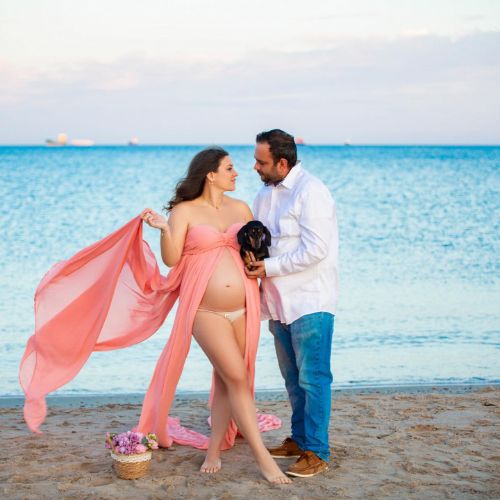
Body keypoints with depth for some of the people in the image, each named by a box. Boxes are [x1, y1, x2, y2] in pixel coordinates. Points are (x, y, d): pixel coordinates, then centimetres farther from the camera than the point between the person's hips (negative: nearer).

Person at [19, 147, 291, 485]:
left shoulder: (241, 208, 11)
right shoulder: (184, 211, -1)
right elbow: (172, 259, -7)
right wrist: (163, 229, -21)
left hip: (243, 307, 5)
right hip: (205, 310, -5)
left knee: (226, 380, 9)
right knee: (237, 378, -10)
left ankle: (214, 450, 24)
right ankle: (263, 457, -5)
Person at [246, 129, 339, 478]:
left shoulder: (310, 191, -16)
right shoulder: (266, 193, 12)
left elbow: (315, 250, -22)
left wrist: (270, 267, -18)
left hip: (310, 300, -9)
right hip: (280, 301, 9)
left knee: (312, 378, -4)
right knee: (293, 377, 17)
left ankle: (317, 452, 2)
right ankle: (299, 439, 29)